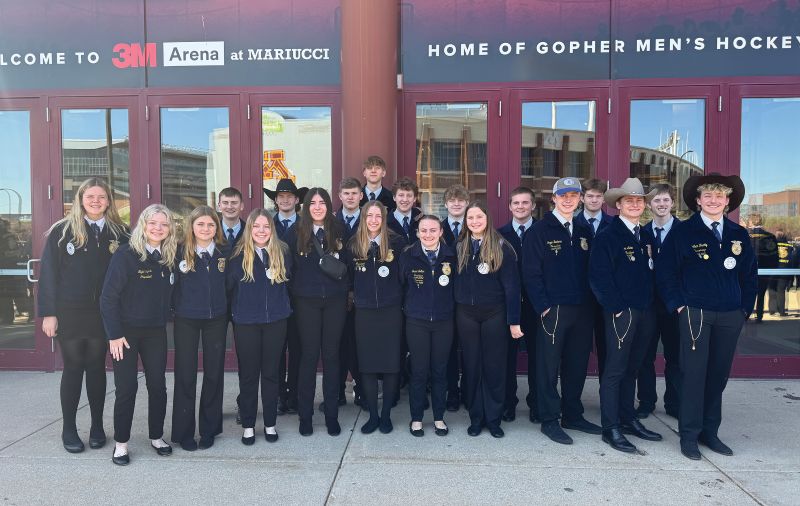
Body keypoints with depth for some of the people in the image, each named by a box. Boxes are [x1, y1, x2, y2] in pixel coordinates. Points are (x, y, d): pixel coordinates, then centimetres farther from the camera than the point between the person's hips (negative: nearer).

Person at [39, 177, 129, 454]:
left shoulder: (119, 232, 3)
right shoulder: (62, 230, -2)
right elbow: (49, 273, -3)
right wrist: (48, 313, -7)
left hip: (103, 312, 2)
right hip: (69, 312, -2)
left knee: (97, 367, 11)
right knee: (73, 368, 7)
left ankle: (97, 426, 22)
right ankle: (68, 429, 20)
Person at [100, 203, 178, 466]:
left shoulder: (169, 258, 3)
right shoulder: (126, 254, -12)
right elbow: (108, 296, -12)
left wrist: (165, 319, 0)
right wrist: (114, 334, -14)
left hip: (156, 331, 4)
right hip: (126, 330, -4)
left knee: (158, 385, 8)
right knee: (126, 387, 2)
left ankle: (156, 436, 24)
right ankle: (121, 443, 18)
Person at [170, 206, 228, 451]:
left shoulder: (224, 252, 2)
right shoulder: (181, 252, -5)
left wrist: (228, 309, 2)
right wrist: (176, 306, -7)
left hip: (216, 319, 2)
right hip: (186, 320, -2)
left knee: (214, 373, 8)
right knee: (185, 375, 3)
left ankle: (209, 429, 21)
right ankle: (184, 432, 16)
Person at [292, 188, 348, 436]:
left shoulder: (337, 232, 4)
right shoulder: (298, 233, 0)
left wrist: (339, 253, -9)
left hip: (335, 301, 1)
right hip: (307, 301, -1)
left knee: (331, 355, 7)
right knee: (309, 356, 4)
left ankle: (332, 415, 17)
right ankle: (305, 416, 16)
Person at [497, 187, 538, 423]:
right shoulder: (500, 234, 5)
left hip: (535, 303, -1)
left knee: (536, 353, 7)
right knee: (508, 353, 6)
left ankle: (536, 403, 21)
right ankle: (508, 402, 19)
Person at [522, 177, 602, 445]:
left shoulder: (584, 232, 13)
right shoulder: (540, 230, -4)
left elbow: (590, 270, 15)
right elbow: (531, 273, -8)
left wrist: (591, 303, 6)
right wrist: (543, 307, -13)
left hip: (582, 310, 5)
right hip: (553, 310, -5)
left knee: (577, 365, 12)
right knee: (549, 366, 2)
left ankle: (573, 415, 26)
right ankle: (549, 420, 13)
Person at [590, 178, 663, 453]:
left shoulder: (646, 236, 16)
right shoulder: (607, 236, -6)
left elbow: (653, 272, 18)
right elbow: (598, 276, -12)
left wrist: (653, 305, 9)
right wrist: (616, 307, -14)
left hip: (646, 313, 7)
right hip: (621, 313, -6)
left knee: (632, 369, 15)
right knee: (615, 371, -2)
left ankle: (628, 419, 26)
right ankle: (610, 428, 5)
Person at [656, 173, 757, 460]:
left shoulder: (739, 235, 10)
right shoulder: (682, 233, -3)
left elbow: (749, 275, 14)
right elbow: (665, 271, -3)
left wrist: (745, 308, 7)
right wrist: (678, 305, -8)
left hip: (730, 316, 4)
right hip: (695, 313, -4)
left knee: (719, 375, 10)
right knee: (694, 374, -2)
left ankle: (710, 432, 22)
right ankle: (689, 436, 8)